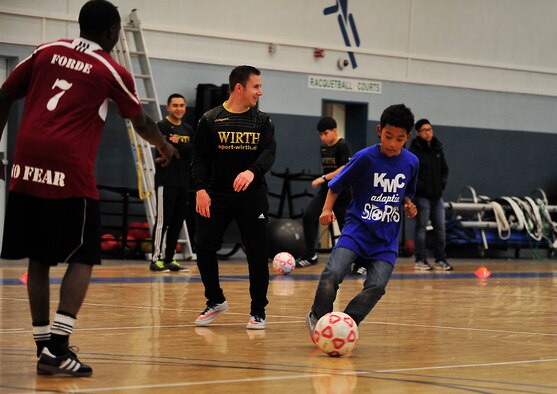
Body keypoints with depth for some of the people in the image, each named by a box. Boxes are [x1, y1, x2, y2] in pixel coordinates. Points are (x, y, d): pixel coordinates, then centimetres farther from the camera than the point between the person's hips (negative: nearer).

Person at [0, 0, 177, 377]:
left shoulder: (47, 52, 15)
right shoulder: (112, 71, 6)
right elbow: (141, 123, 20)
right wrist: (165, 147, 40)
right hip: (70, 171, -4)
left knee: (38, 258, 12)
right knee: (83, 258, 3)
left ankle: (44, 345, 12)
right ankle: (57, 346, -10)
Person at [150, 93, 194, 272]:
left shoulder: (188, 130, 16)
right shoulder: (161, 127, -3)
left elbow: (194, 151, 1)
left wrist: (177, 144, -10)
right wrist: (184, 148, -11)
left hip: (184, 182, 6)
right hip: (166, 181, -6)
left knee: (177, 222, 7)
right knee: (162, 221, -7)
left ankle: (169, 258, 13)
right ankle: (156, 259, -6)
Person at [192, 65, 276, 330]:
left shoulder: (262, 121, 5)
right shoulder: (211, 120, 1)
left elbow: (269, 154, -8)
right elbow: (200, 159, 0)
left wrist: (252, 172, -28)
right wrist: (200, 189, -14)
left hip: (252, 197, 1)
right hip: (217, 196, -1)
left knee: (257, 254, 0)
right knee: (204, 247, -6)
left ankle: (257, 311, 13)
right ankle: (215, 301, 15)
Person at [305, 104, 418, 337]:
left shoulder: (411, 162, 2)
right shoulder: (365, 158, -9)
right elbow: (336, 185, 1)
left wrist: (408, 205, 0)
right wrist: (327, 209, -14)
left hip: (386, 239, 3)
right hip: (358, 228, -3)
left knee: (376, 286, -18)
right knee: (333, 273, -24)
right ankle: (317, 317, 2)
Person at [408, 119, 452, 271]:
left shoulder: (437, 149, 12)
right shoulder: (414, 151, -8)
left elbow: (444, 168, 21)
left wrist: (443, 182, 6)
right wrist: (419, 185, -17)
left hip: (437, 195, 6)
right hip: (422, 196, -6)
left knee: (440, 228, 6)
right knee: (421, 228, -1)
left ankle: (441, 259, 13)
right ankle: (420, 260, 3)